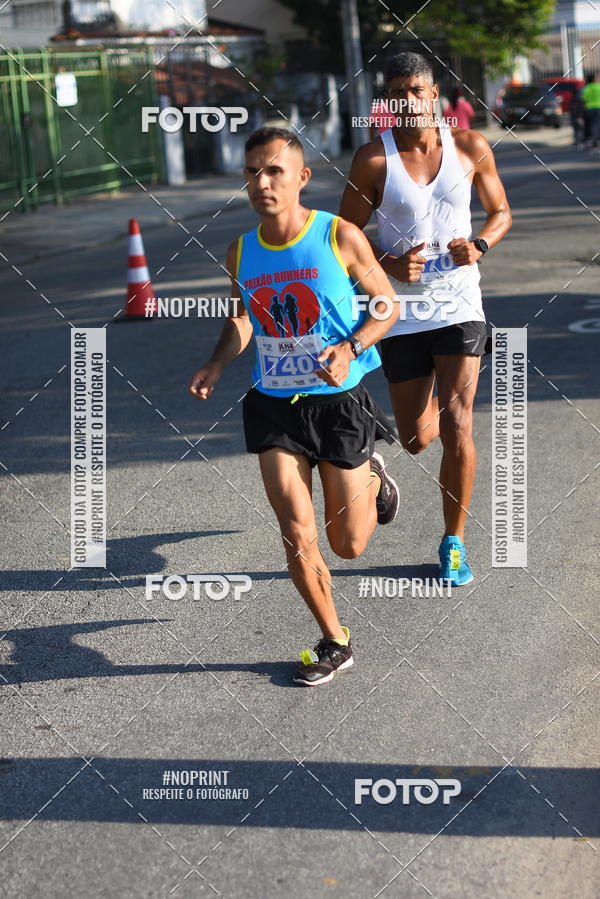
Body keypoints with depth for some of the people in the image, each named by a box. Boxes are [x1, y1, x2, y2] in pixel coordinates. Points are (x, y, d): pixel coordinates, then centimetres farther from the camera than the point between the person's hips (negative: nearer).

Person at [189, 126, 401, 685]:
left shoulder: (340, 237, -11)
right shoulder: (240, 252, 0)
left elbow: (386, 303, -2)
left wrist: (349, 349, -19)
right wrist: (216, 366, 0)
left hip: (338, 402, -2)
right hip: (273, 404, 3)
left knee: (348, 545, 8)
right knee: (297, 538, -5)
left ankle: (372, 480, 42)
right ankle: (334, 642, 17)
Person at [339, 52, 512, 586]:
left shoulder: (470, 148, -1)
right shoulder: (373, 159, -7)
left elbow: (501, 211, 13)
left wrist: (479, 245, -9)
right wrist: (391, 264, -18)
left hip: (458, 305, 0)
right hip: (401, 311, 0)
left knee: (456, 426, -12)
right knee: (416, 439, 9)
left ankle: (454, 543, 6)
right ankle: (431, 407, 50)